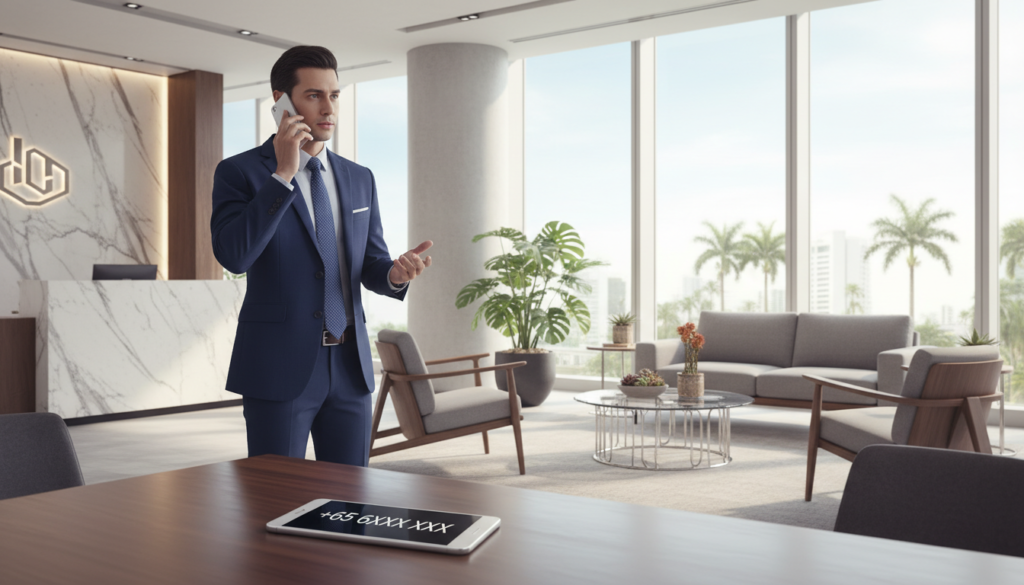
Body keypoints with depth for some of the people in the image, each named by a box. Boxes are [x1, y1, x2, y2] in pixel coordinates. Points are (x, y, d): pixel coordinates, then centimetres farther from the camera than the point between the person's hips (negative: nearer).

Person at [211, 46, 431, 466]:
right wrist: (283, 174, -20)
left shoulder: (359, 179, 12)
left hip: (350, 367, 5)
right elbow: (233, 255, -19)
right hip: (278, 368, -4)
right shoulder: (239, 172, -3)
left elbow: (369, 265, 13)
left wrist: (396, 273, -11)